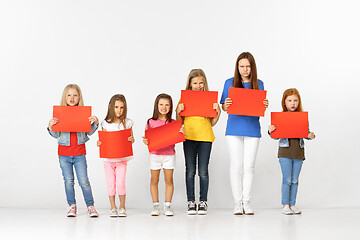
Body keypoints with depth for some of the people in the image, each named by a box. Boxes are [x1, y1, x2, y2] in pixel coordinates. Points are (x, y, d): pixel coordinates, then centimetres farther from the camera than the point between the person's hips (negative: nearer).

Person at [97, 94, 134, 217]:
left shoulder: (127, 122, -1)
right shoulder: (106, 123, 0)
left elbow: (131, 139, 3)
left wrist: (131, 139, -19)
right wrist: (99, 143, -15)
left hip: (122, 158, -1)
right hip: (108, 158, 1)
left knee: (120, 183, -5)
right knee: (110, 184, 4)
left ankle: (122, 207, 11)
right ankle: (113, 208, 16)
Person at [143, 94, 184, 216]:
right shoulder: (151, 122, 0)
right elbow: (147, 138, 2)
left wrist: (181, 133, -19)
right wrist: (145, 141, -19)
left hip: (169, 154, 0)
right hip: (154, 154, 0)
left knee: (169, 180, 3)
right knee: (154, 180, 6)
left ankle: (168, 205, 12)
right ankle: (155, 205, 15)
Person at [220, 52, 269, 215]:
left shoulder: (258, 84, 7)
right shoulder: (230, 83, 4)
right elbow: (223, 107, 7)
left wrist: (265, 105, -9)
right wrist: (226, 105, -15)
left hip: (252, 129, 1)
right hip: (234, 129, -1)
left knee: (249, 167, 2)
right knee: (236, 167, 0)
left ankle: (246, 202, 11)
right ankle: (237, 203, 8)